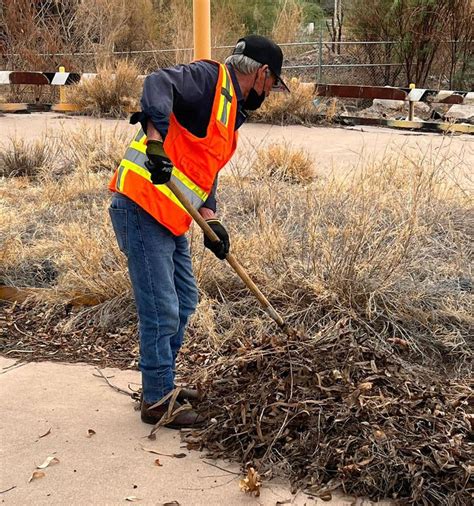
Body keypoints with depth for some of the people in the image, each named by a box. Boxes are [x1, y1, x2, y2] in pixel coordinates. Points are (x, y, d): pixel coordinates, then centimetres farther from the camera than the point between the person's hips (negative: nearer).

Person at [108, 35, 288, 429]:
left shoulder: (230, 112, 20)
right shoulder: (210, 78, -9)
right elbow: (159, 83, -27)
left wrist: (210, 219, 6)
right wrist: (155, 137, -41)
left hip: (170, 219, 10)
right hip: (141, 209, -10)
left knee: (184, 303, 19)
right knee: (162, 312, -4)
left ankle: (163, 384, 33)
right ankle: (157, 402, 10)